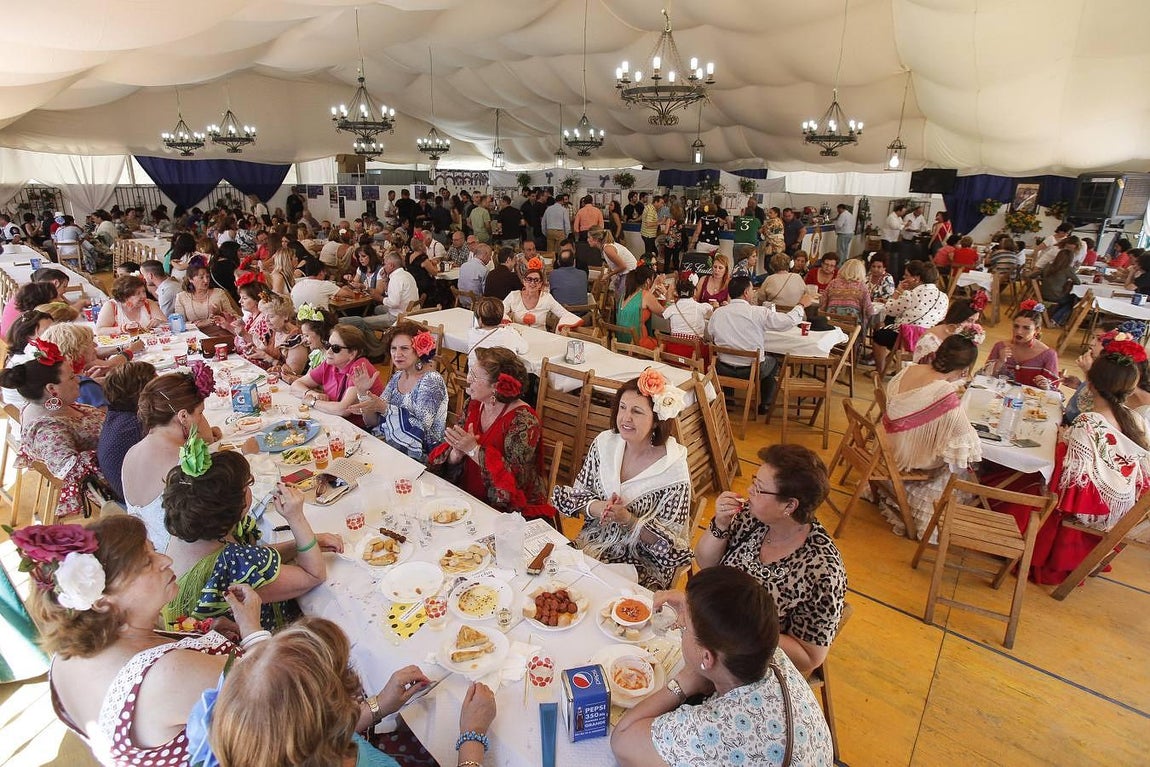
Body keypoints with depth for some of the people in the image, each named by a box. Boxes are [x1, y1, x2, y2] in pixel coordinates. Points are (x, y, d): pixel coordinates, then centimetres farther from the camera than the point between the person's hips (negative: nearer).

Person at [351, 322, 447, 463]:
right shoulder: (397, 377, 7)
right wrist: (363, 393, -9)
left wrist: (384, 408, -29)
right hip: (389, 446, 6)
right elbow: (372, 423, 6)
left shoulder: (431, 380, -14)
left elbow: (421, 426, -25)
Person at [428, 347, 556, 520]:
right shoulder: (474, 406, 3)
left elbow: (517, 477, -25)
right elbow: (450, 462, 7)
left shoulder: (523, 419, -17)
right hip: (468, 497, 7)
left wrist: (473, 449, -25)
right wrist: (457, 451, -17)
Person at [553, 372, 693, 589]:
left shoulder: (674, 470, -17)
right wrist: (596, 507, -18)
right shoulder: (604, 443, -4)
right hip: (590, 547, 4)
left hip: (641, 566, -4)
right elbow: (576, 493, 3)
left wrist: (628, 519, -26)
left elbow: (670, 542, -12)